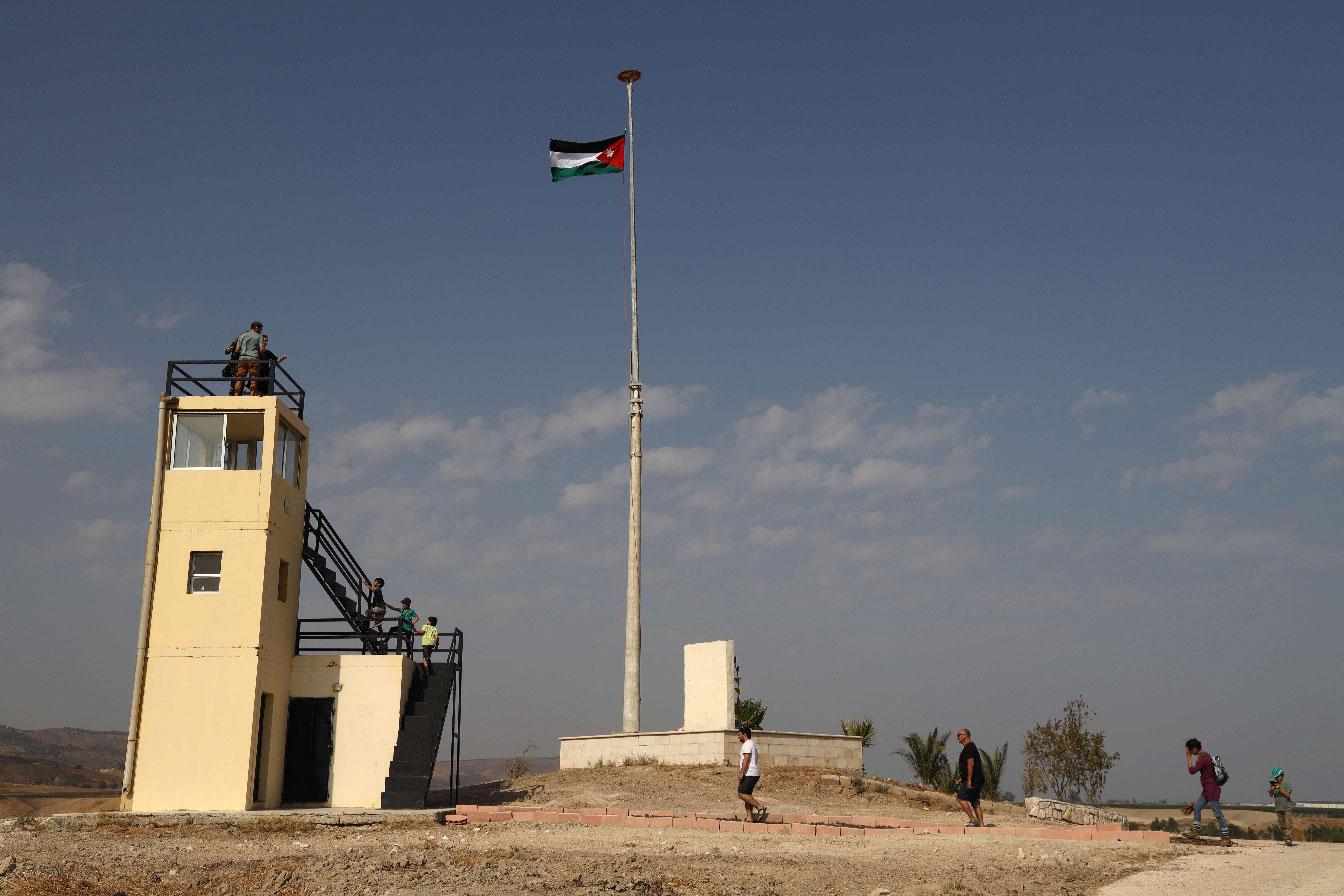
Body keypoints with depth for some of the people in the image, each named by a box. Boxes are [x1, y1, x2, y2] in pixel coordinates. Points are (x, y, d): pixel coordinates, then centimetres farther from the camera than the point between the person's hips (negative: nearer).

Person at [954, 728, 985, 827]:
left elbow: (970, 763, -23)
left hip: (973, 780, -10)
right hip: (977, 780, 10)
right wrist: (961, 778, 27)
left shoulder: (968, 748, -13)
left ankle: (973, 820, -10)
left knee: (961, 798, -8)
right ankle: (981, 825, 7)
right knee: (975, 803, 9)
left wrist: (969, 780, -24)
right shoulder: (971, 747, 20)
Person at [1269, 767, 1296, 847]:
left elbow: (1287, 794, -13)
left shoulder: (1287, 784, -3)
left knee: (1288, 824, -13)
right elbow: (1271, 795, 4)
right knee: (1281, 826, 6)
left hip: (1287, 808, -5)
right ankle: (1285, 840, 12)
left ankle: (1289, 840, -21)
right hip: (1278, 808, 5)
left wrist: (1279, 788, -20)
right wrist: (1271, 789, -14)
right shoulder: (1274, 785, 9)